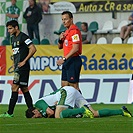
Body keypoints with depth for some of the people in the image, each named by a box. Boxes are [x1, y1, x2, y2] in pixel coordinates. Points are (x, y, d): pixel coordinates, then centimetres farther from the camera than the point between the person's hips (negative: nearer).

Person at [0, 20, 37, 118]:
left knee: (15, 87, -12)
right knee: (24, 89, 9)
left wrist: (24, 61, -15)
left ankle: (10, 113, -13)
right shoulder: (13, 38, 18)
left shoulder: (23, 37, -11)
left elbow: (33, 49, -16)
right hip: (17, 67, 10)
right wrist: (14, 63, 15)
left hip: (22, 67, -10)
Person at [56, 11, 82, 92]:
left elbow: (75, 48, -21)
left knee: (74, 86, -10)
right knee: (64, 85, 10)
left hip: (73, 61, -10)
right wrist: (60, 40, 2)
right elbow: (60, 47, 24)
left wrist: (64, 59, -22)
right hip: (67, 61, 10)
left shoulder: (74, 30, -13)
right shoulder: (67, 31, 17)